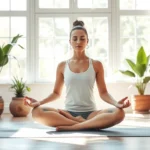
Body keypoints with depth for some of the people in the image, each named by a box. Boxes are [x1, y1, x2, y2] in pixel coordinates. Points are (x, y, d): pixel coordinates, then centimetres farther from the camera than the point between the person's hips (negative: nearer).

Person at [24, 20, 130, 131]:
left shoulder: (96, 65, 7)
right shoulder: (62, 66, 10)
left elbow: (103, 93, 5)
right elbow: (56, 93, 15)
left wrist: (116, 103, -16)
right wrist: (39, 102, -3)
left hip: (90, 113, -1)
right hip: (68, 113, 1)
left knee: (119, 113, -33)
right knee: (37, 112, -29)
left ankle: (70, 127, -29)